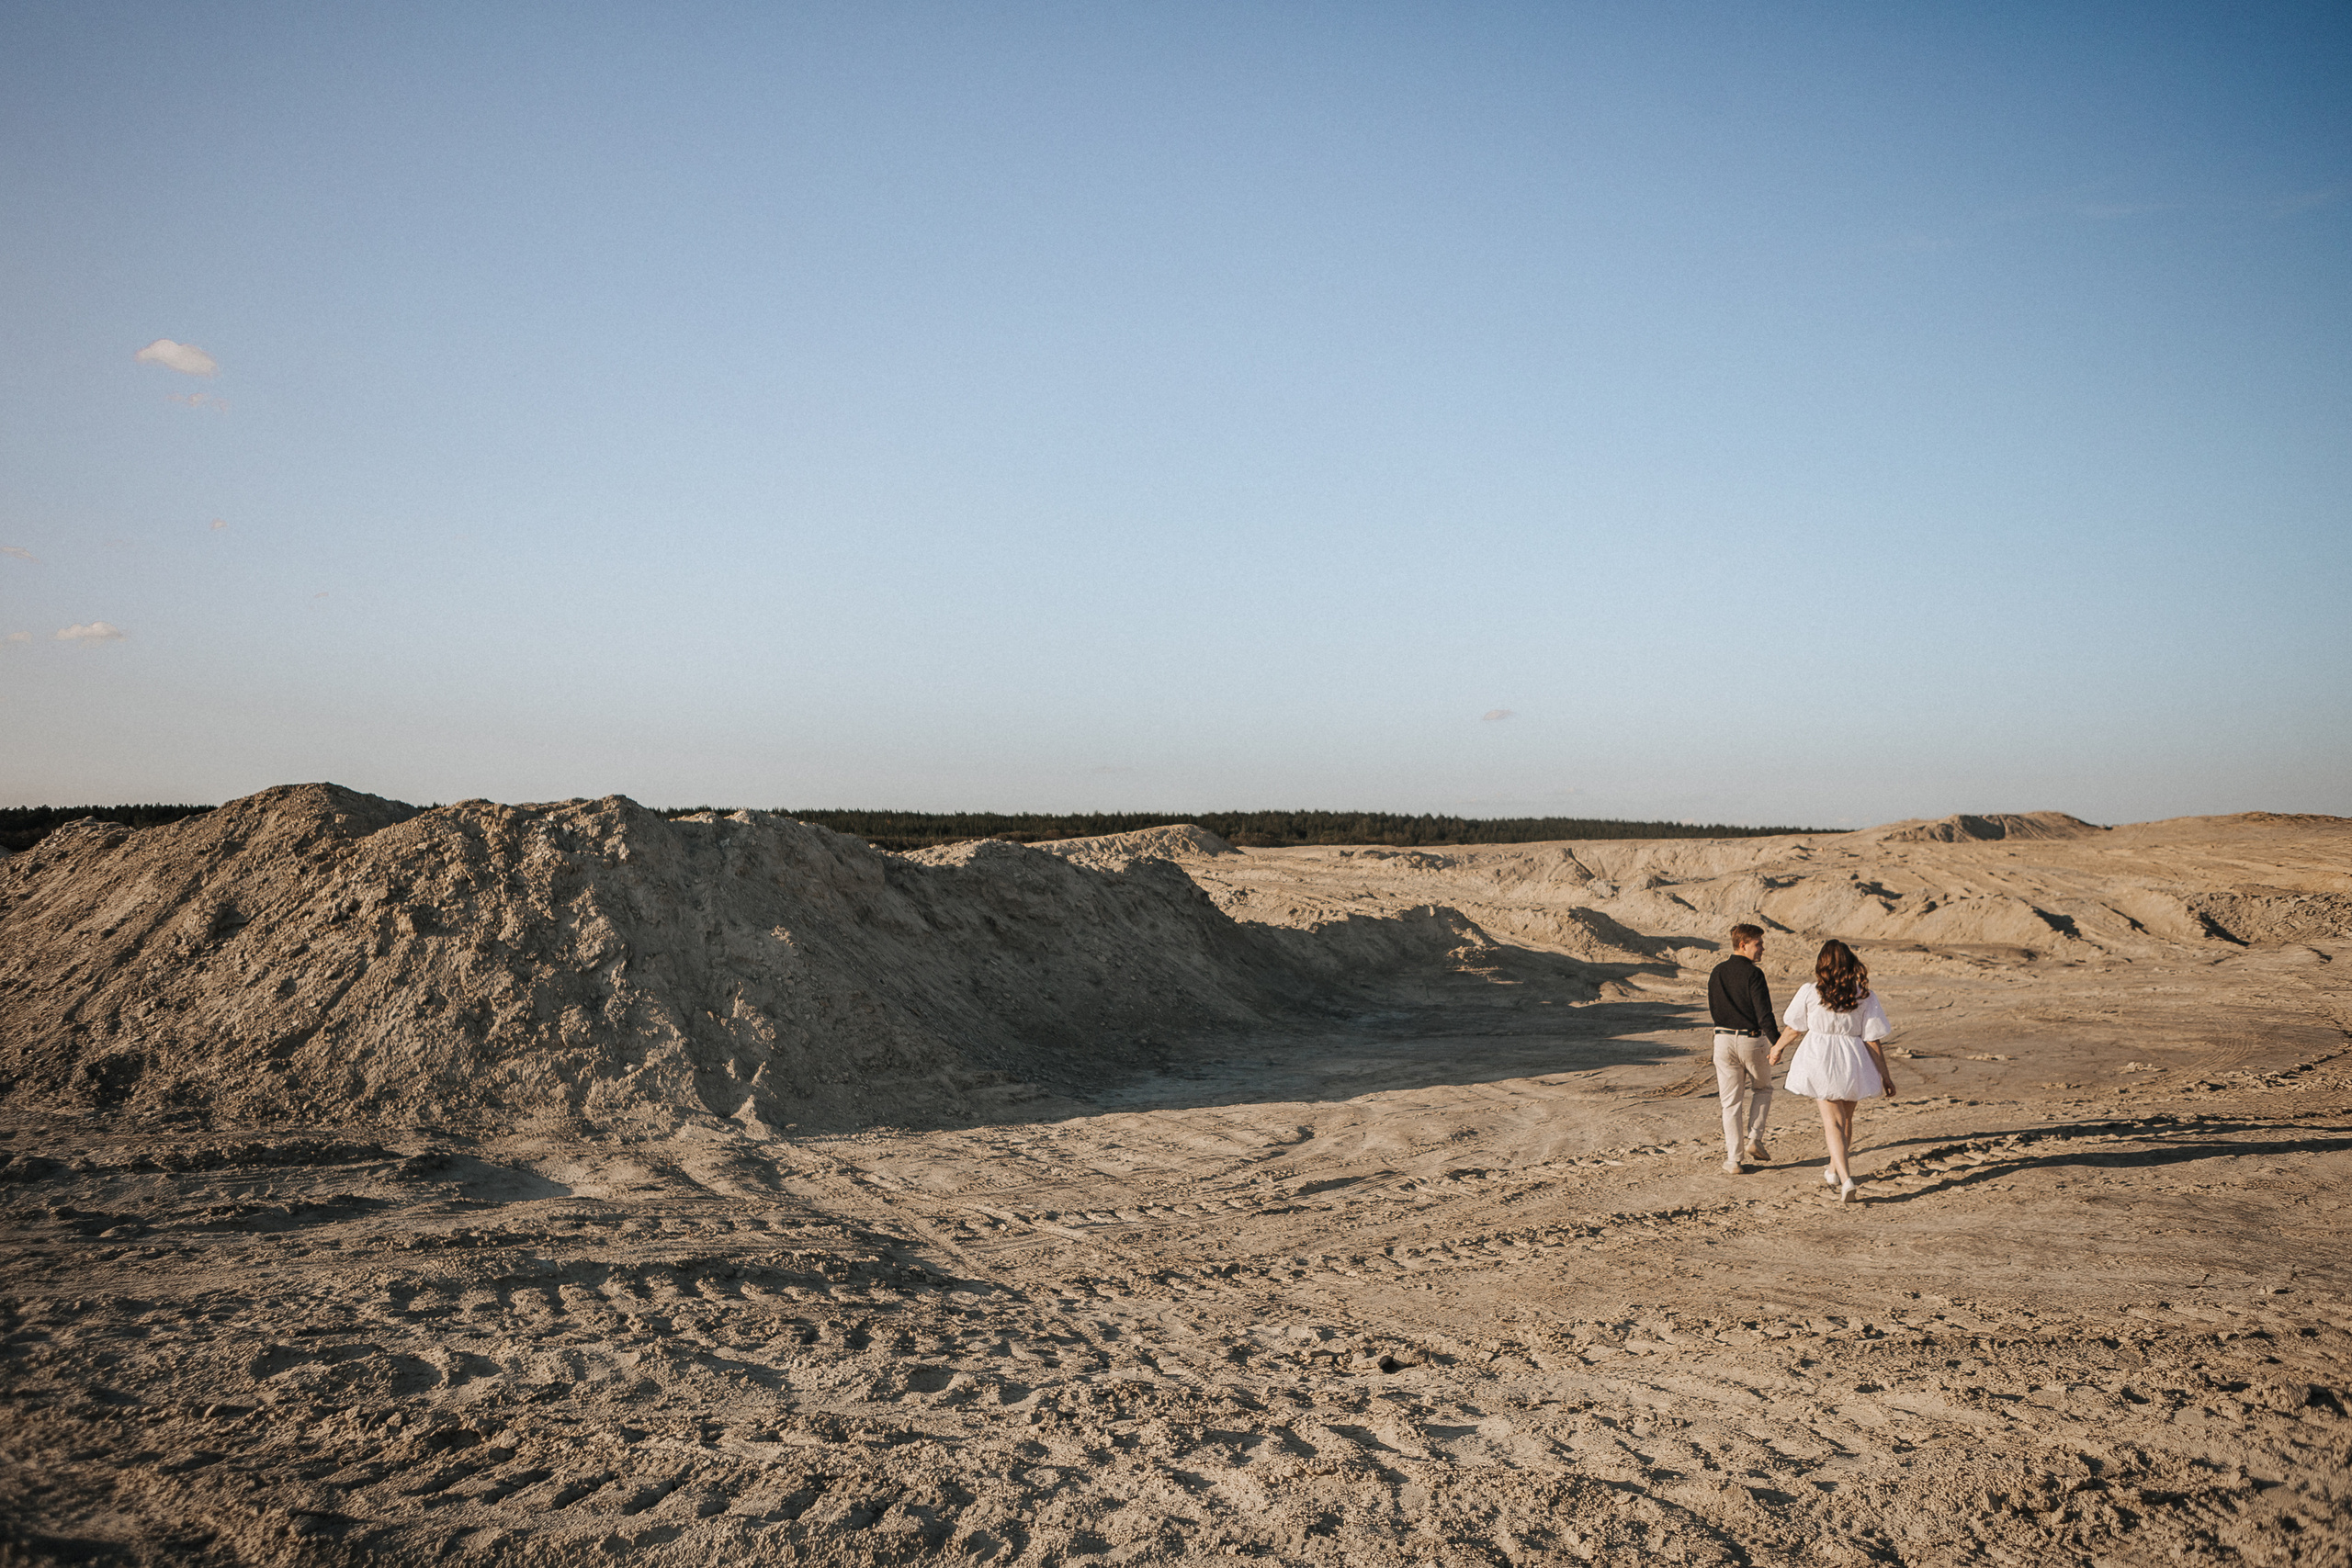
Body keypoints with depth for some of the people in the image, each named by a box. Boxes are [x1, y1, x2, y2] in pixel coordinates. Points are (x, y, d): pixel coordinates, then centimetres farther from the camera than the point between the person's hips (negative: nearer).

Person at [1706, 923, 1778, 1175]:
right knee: (1763, 1089, 22)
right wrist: (1776, 1042, -11)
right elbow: (1764, 1012, -17)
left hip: (1723, 1039, 4)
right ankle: (1753, 1139, 9)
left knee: (1731, 1102, 8)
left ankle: (1733, 1160, 6)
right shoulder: (1753, 973, -13)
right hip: (1752, 1040, -4)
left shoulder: (1717, 973, 6)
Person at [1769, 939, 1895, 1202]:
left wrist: (1778, 1047, 21)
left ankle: (1846, 1179, -18)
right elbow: (1872, 1040, -5)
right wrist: (1885, 1075, 3)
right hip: (1853, 1062, 2)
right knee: (1846, 1117, 22)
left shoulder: (1810, 991, -9)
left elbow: (1795, 1028, 2)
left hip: (1820, 1060, -2)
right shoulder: (1863, 995, -6)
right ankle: (1834, 1170, 40)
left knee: (1832, 1121, -1)